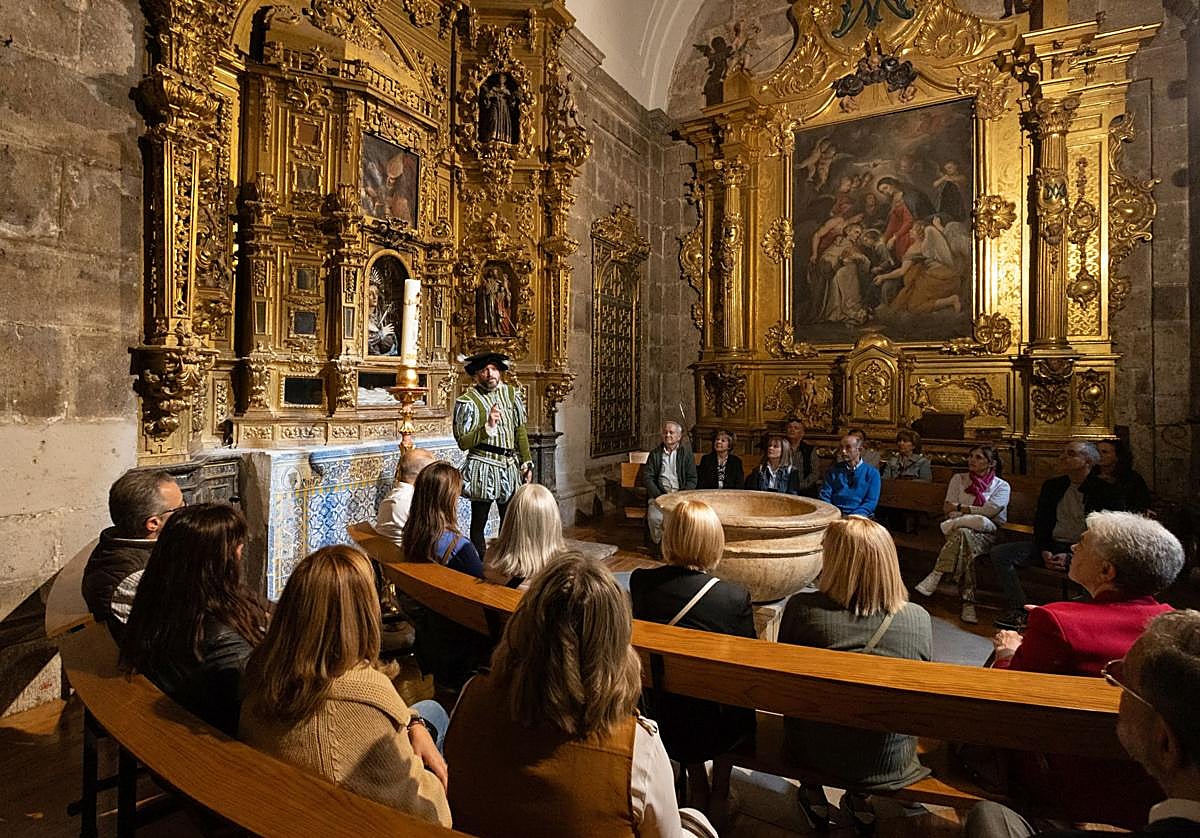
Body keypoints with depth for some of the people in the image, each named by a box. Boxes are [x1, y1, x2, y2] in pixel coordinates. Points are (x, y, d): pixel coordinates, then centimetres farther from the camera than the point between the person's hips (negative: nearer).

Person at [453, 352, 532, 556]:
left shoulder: (511, 393, 6)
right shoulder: (468, 401, -10)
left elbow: (520, 431, 12)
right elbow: (463, 442, -12)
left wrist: (526, 462, 9)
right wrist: (487, 428, -23)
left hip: (510, 466, 5)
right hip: (483, 468, -5)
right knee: (479, 522, 5)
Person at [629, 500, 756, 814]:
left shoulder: (640, 582, -16)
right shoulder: (735, 597, -24)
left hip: (659, 718, 2)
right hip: (715, 725, -2)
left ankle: (698, 788, 44)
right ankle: (719, 792, 41)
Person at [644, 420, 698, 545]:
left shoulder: (686, 453, 9)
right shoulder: (655, 453, 12)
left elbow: (692, 479, 5)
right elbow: (646, 477, 5)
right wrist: (660, 495, -9)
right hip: (659, 494, 1)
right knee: (654, 518, -27)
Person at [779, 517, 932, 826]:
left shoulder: (801, 608, -24)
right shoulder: (919, 619, -19)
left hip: (811, 753, -1)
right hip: (889, 764, 2)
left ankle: (816, 800, 42)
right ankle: (862, 801, 42)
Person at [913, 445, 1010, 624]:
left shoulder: (1002, 486, 9)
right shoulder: (959, 479, 16)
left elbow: (990, 511, -9)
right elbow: (948, 509, 6)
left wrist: (959, 508, -5)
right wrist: (973, 514, -11)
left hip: (987, 535, -2)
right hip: (959, 529, 2)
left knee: (962, 532, -37)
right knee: (965, 544, -36)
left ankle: (935, 576, -38)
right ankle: (968, 602, -38)